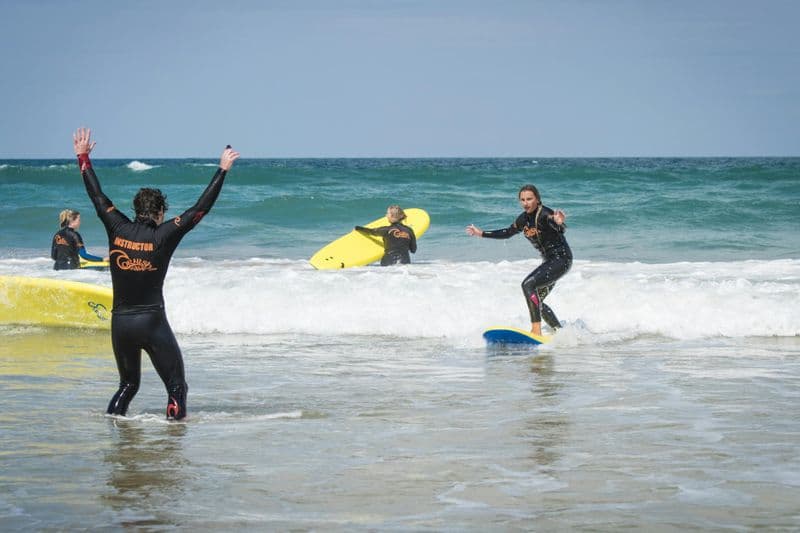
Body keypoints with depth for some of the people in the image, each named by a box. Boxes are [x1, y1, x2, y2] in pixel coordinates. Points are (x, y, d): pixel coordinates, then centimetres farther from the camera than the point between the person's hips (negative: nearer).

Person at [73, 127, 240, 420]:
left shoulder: (118, 229, 0)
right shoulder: (163, 236, -8)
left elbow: (97, 196, 12)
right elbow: (200, 209, -7)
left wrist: (83, 158, 23)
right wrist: (222, 170, -1)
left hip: (120, 322, 4)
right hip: (152, 322, -4)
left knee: (128, 384, 22)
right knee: (176, 386, 4)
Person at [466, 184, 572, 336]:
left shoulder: (545, 214, -19)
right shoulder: (524, 219, 5)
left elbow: (562, 230, -36)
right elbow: (507, 233, 22)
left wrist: (559, 223, -60)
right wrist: (481, 233, 23)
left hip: (562, 259, -9)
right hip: (549, 261, 9)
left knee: (528, 284, -25)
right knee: (536, 301, 12)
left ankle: (536, 329, -30)